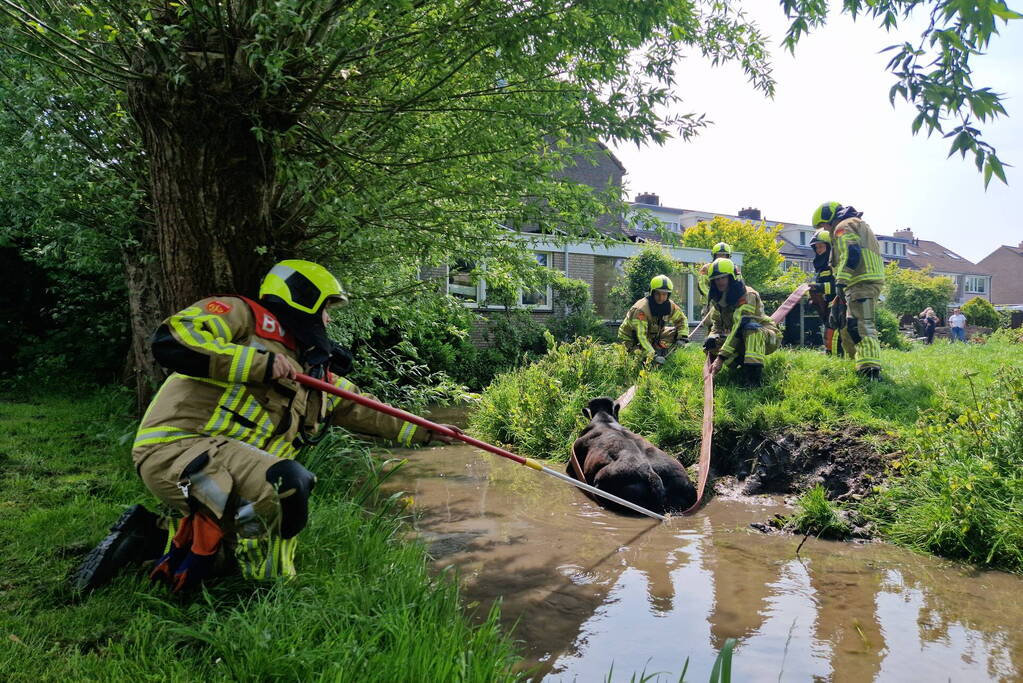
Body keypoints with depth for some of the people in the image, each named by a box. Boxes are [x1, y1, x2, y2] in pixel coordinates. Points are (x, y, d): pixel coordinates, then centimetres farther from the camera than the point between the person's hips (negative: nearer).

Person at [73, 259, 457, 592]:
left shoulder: (315, 372, 20)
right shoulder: (242, 316, -3)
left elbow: (359, 409, 29)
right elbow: (170, 341, -19)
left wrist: (423, 432, 29)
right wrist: (261, 363, -19)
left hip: (229, 464, 9)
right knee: (286, 482, -30)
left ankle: (148, 535, 18)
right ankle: (266, 588, -11)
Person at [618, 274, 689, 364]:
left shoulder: (670, 305, -11)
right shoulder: (641, 309, -32)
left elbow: (682, 320, 7)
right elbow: (641, 335, -37)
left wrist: (682, 337, -12)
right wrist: (653, 356, -44)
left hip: (652, 337, 7)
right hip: (631, 339, -7)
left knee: (675, 332, -6)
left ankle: (659, 351, -4)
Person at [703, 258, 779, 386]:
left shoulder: (747, 295, -24)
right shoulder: (717, 299, 0)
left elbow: (739, 327, -34)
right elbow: (717, 326, 4)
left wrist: (721, 358, -41)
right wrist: (712, 340, -23)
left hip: (768, 337, -7)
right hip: (742, 341, 7)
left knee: (751, 327, -40)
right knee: (710, 344, -11)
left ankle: (754, 376, -43)